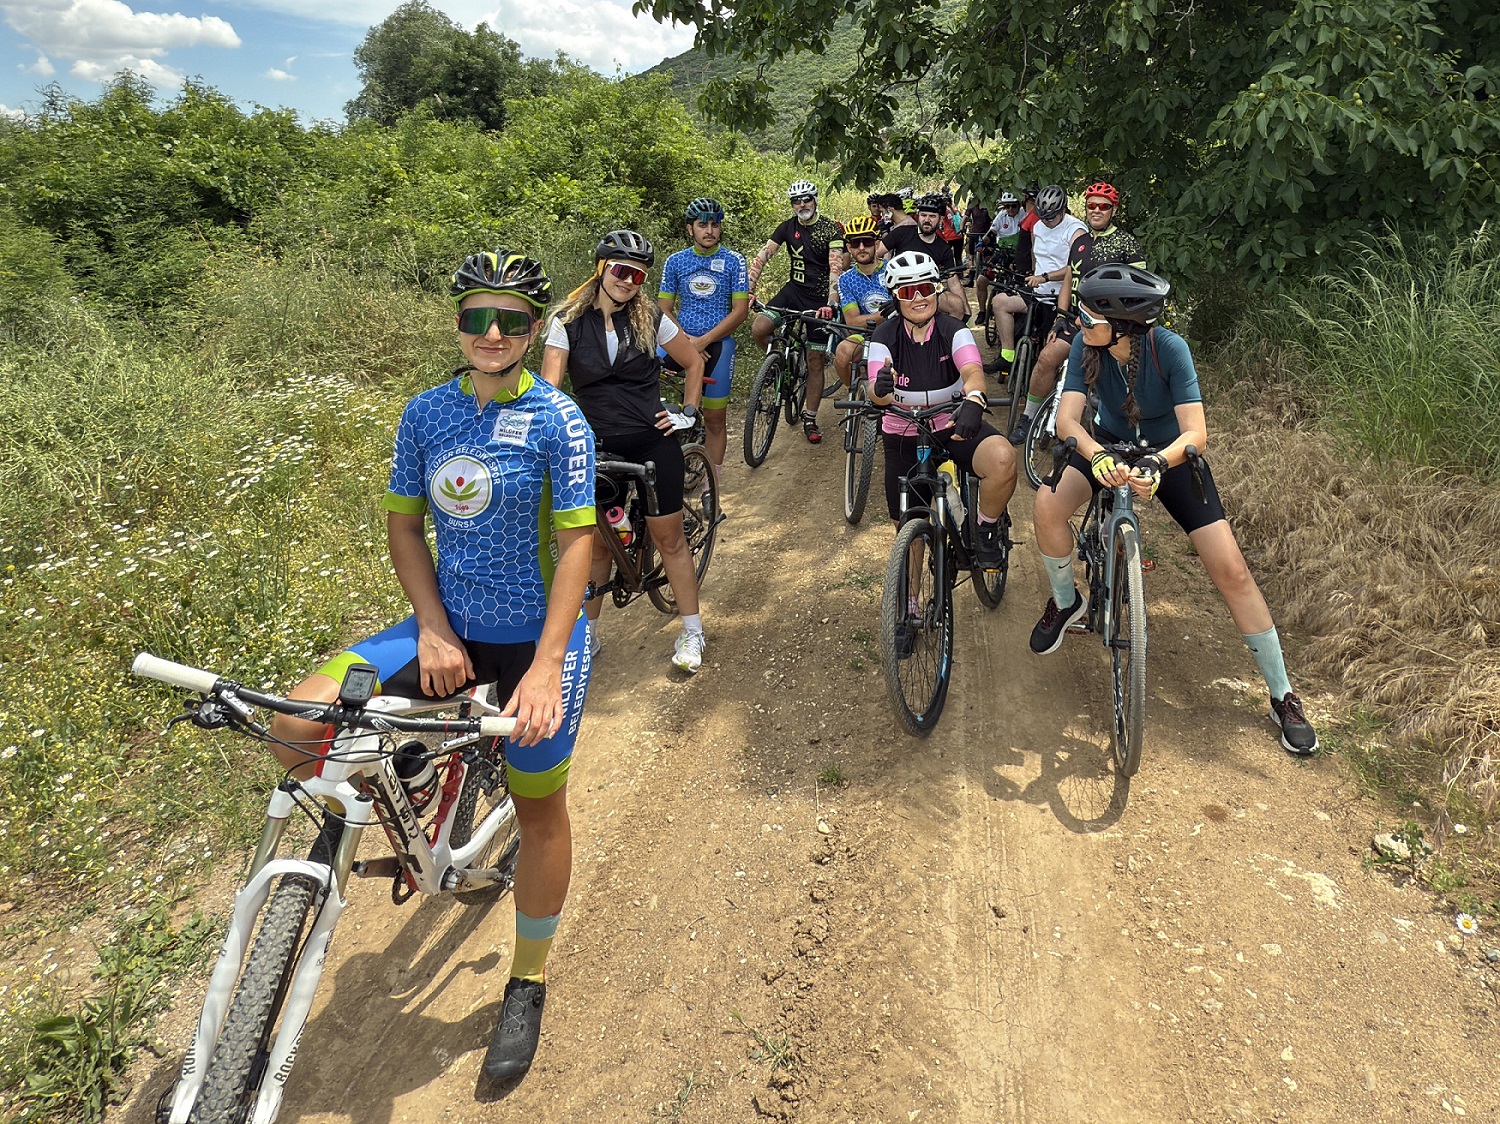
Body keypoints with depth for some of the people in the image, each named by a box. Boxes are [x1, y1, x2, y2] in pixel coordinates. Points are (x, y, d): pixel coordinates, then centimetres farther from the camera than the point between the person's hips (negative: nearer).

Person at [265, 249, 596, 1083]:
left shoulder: (558, 419, -11)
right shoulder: (426, 412, 0)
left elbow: (575, 544, -14)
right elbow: (404, 524, 5)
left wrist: (545, 669, -23)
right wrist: (434, 631, -9)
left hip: (535, 638, -3)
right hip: (449, 629, 4)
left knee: (538, 810, 9)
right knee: (297, 727, -14)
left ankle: (528, 983, 32)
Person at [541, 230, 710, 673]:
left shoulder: (651, 319, 0)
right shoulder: (569, 322, -3)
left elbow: (694, 361, 14)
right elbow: (549, 386, -12)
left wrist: (688, 412, 7)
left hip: (652, 443, 0)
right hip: (597, 448, 0)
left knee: (669, 538, 4)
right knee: (596, 544, 9)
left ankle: (692, 632, 18)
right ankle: (587, 635, 26)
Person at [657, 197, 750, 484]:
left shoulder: (734, 261, 0)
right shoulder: (675, 261, 6)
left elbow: (740, 310, -6)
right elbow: (664, 309, 4)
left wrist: (703, 341, -16)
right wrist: (684, 339, -15)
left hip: (718, 342, -2)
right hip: (681, 340, 2)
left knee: (714, 418, 1)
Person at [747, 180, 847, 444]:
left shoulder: (831, 228, -11)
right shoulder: (788, 226, 2)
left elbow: (836, 266, -22)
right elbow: (762, 256, -5)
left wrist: (831, 304, -36)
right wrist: (748, 291, -18)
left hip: (820, 298, -4)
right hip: (794, 290, 4)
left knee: (815, 362, -1)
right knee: (759, 329, -21)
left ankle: (810, 419, 12)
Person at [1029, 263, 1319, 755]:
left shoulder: (1169, 349, -29)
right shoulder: (1085, 345, -22)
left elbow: (1196, 432, -33)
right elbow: (1067, 419, -31)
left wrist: (1158, 464, -54)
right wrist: (1096, 456, -52)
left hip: (1170, 454, -2)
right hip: (1111, 443, 2)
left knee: (1231, 570, -11)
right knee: (1048, 503, -29)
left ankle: (1283, 696, 4)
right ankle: (1066, 602, 1)